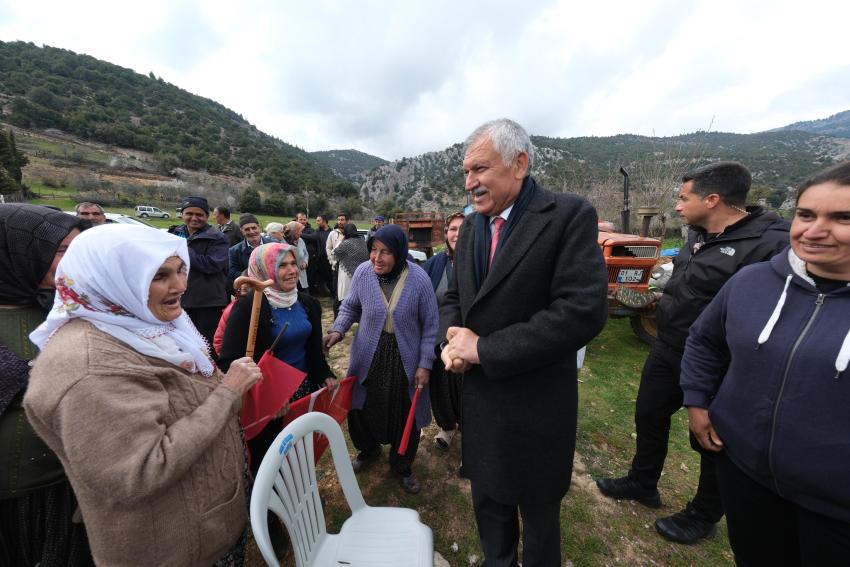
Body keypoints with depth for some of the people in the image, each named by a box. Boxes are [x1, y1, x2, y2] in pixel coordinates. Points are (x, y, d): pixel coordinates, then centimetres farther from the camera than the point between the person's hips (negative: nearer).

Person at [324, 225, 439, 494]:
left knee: (405, 415, 11)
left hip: (405, 360, -1)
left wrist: (425, 364, -9)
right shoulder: (362, 272, -12)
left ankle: (403, 466, 41)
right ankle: (368, 449, 48)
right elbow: (350, 306, 6)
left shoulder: (418, 279, -17)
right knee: (360, 409, 12)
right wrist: (338, 329, -11)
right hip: (368, 357, 2)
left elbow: (430, 325, -8)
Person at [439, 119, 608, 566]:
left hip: (535, 403, -5)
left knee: (538, 509, 21)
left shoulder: (569, 214, -15)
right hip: (479, 395, 6)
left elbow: (583, 311, -24)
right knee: (488, 502, 26)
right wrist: (453, 338, -10)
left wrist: (484, 348, -21)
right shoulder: (471, 225, 5)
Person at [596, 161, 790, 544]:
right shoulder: (698, 233, 3)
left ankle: (703, 517, 41)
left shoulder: (771, 244, -24)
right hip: (667, 350, 8)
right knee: (649, 417, 20)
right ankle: (642, 483, 44)